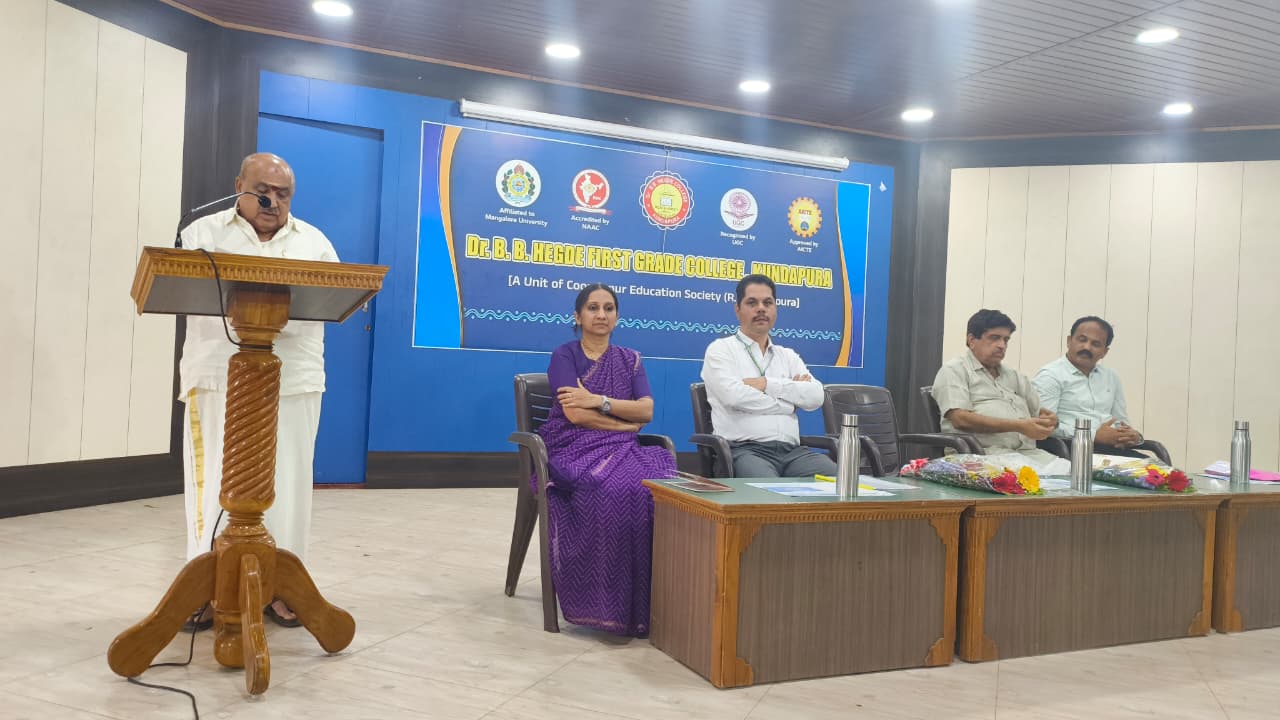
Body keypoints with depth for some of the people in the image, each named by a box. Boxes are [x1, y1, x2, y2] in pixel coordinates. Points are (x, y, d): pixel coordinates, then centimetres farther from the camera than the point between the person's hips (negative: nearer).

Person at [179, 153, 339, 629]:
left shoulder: (314, 241, 14)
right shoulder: (204, 232, 9)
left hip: (293, 381, 2)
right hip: (219, 376, -1)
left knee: (286, 483, 3)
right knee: (214, 481, 0)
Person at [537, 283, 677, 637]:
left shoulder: (630, 360, 18)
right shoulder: (564, 356, 6)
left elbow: (647, 411, 2)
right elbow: (575, 414, -9)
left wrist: (599, 400, -9)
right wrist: (626, 423, -2)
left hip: (622, 449, 4)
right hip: (576, 450, -4)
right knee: (616, 491, -37)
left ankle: (652, 599, -24)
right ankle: (609, 602, -26)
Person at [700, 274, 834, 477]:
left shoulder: (788, 356, 22)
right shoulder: (720, 349, 8)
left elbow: (815, 397, 5)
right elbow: (734, 396, -12)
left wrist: (767, 384, -6)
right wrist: (791, 390, 2)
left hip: (792, 451, 5)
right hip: (744, 450, -5)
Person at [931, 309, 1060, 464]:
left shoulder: (1015, 376, 27)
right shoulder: (954, 371, 4)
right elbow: (960, 419, -11)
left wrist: (1051, 419, 2)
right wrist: (1019, 426, -16)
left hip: (1028, 452, 7)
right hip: (982, 454, -7)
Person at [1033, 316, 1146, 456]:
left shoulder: (1112, 377, 23)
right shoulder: (1050, 375, -2)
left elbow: (1121, 421, 26)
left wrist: (1134, 436, 1)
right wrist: (1095, 436, -17)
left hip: (1114, 449, 8)